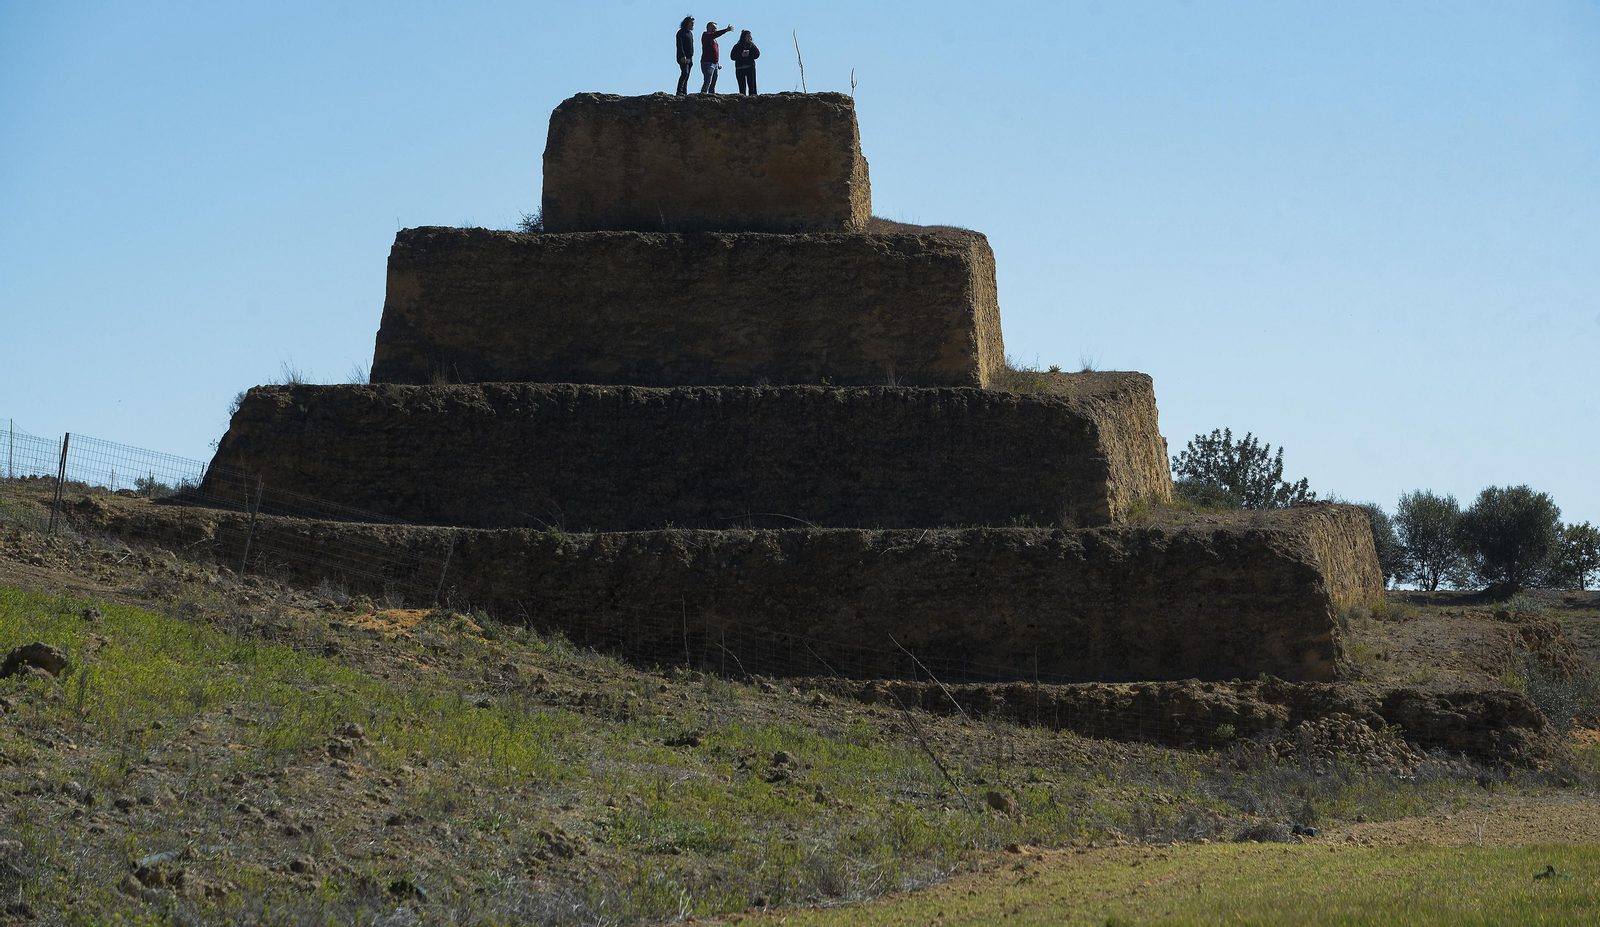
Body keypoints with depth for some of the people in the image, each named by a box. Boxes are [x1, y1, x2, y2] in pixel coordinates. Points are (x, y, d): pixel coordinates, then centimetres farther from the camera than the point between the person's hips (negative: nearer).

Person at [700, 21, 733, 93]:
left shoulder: (713, 38, 25)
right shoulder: (706, 35, -3)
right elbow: (715, 34, -23)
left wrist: (718, 64, 23)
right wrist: (726, 30, -25)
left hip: (715, 63, 9)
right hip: (708, 63, -9)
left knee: (713, 84, 5)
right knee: (707, 82, -16)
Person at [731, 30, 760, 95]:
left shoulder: (751, 45, 12)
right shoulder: (737, 47, 7)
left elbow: (757, 55, 4)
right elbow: (732, 56, 1)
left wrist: (753, 47, -7)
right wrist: (741, 55, -13)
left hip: (750, 68, 0)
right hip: (740, 69, 0)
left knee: (752, 85, -9)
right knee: (742, 86, -2)